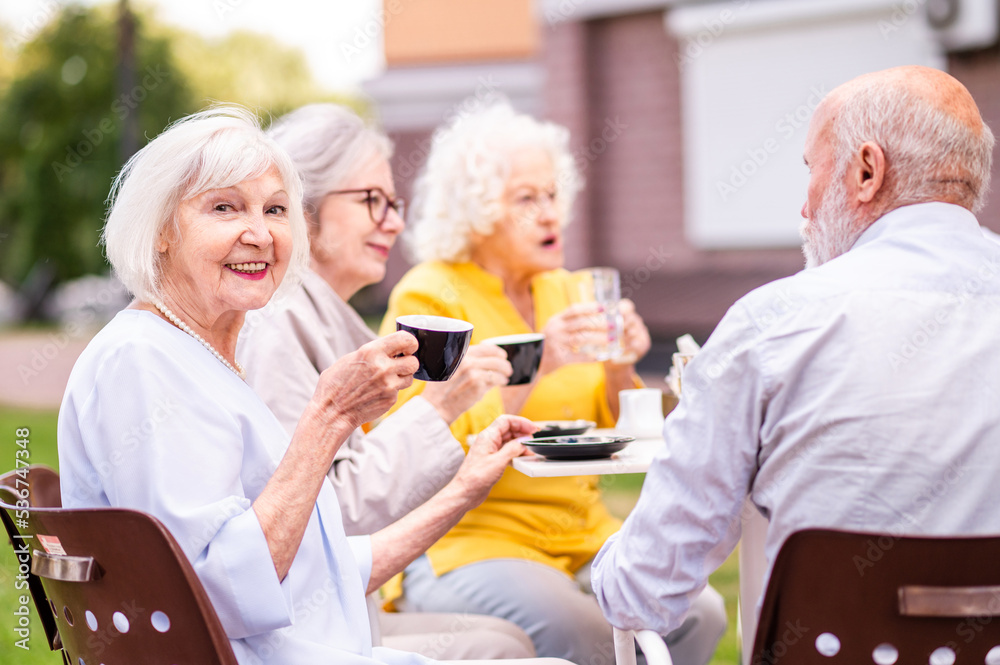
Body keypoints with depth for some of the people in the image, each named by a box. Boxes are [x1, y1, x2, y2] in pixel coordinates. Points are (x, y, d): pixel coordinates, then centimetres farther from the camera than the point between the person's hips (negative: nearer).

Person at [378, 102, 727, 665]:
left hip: (582, 535, 6)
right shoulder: (427, 297, -4)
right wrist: (531, 368, -23)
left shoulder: (563, 292, 15)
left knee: (698, 613, -19)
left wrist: (620, 371, -4)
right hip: (464, 543, -6)